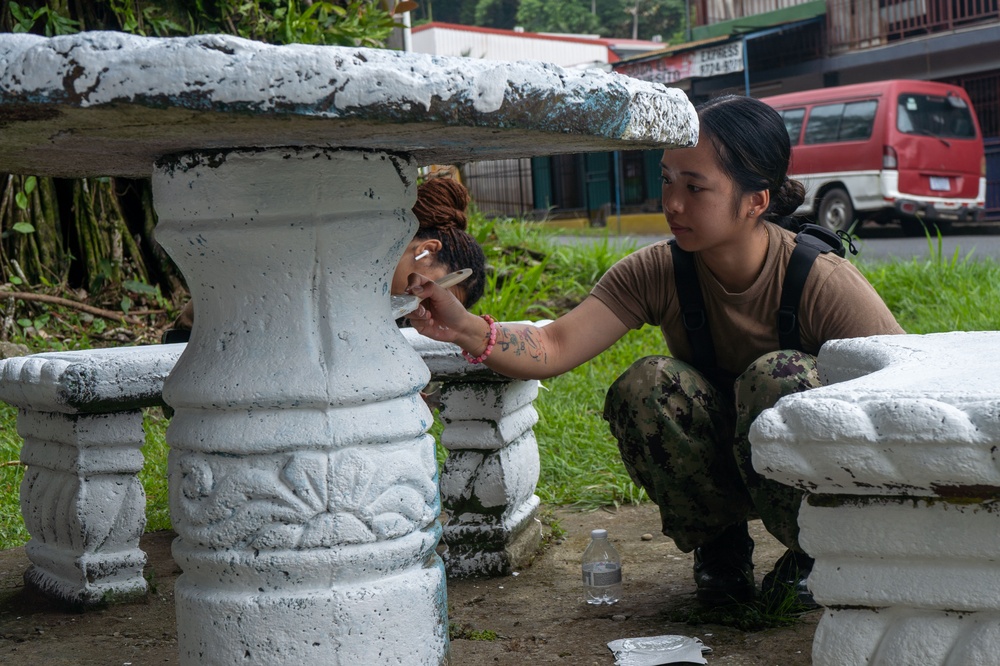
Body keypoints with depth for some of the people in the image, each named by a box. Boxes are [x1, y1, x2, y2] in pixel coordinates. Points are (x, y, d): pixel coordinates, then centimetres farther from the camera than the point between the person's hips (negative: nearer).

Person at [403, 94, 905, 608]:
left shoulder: (825, 283, -23)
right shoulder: (657, 273, -15)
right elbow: (556, 346, -25)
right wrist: (465, 329, -42)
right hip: (723, 464, 3)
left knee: (778, 375, -33)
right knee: (645, 387, -26)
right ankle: (719, 548, -1)